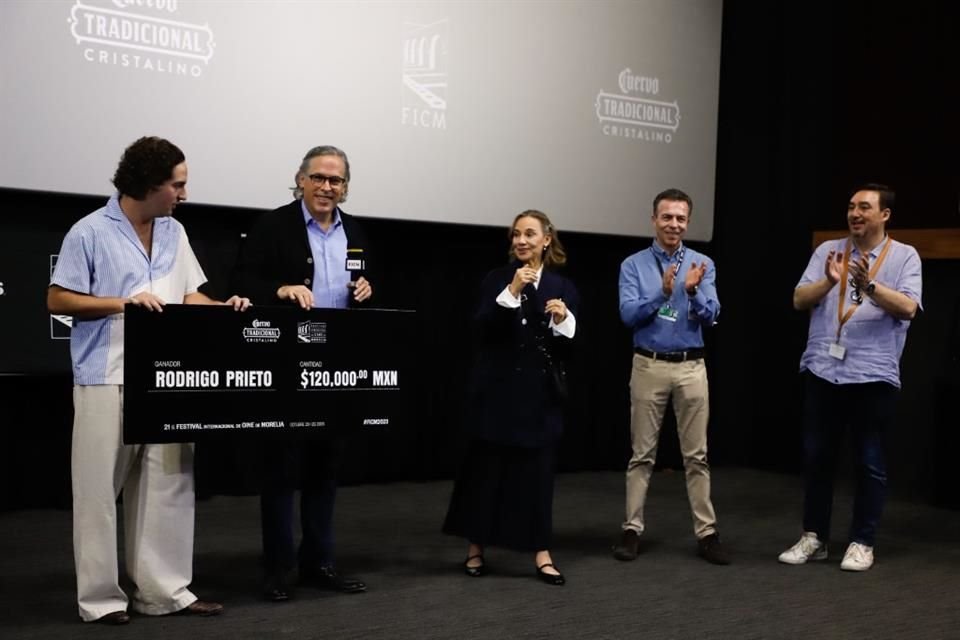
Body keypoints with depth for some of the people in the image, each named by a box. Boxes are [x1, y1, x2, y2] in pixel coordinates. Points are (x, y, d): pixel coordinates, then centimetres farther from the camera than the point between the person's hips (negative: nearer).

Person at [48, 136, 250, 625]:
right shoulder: (91, 232, -6)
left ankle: (164, 589, 15)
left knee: (170, 485, 6)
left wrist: (222, 308, -3)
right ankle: (100, 596, 11)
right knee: (100, 491, 2)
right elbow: (58, 300, -7)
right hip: (107, 380, -6)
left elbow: (189, 296, 16)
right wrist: (124, 302, -16)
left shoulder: (174, 233, 12)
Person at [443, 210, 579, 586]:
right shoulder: (497, 280, 2)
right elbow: (481, 329, -12)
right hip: (498, 389, -1)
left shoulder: (562, 287, 4)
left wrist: (563, 320, -17)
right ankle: (475, 549, 18)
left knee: (538, 470, 4)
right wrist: (511, 292, -19)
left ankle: (541, 554, 11)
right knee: (486, 466, 5)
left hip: (541, 391, 1)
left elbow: (569, 348, 2)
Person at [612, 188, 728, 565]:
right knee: (642, 453, 4)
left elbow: (710, 317, -5)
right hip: (649, 366, -1)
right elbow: (628, 315, -11)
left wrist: (693, 292, -24)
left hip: (691, 367, 1)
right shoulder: (634, 265, 0)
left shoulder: (703, 265, 4)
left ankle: (707, 533, 10)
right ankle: (632, 529, 12)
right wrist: (663, 294, -24)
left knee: (696, 454, 4)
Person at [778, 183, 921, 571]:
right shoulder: (828, 250, 8)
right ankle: (813, 537, 20)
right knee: (816, 457, 9)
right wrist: (829, 281, -19)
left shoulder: (904, 256, 1)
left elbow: (907, 308, -13)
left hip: (874, 375, -2)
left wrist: (869, 286, -28)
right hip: (822, 371, 3)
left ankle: (862, 543, 16)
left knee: (870, 463, 5)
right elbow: (799, 300, -1)